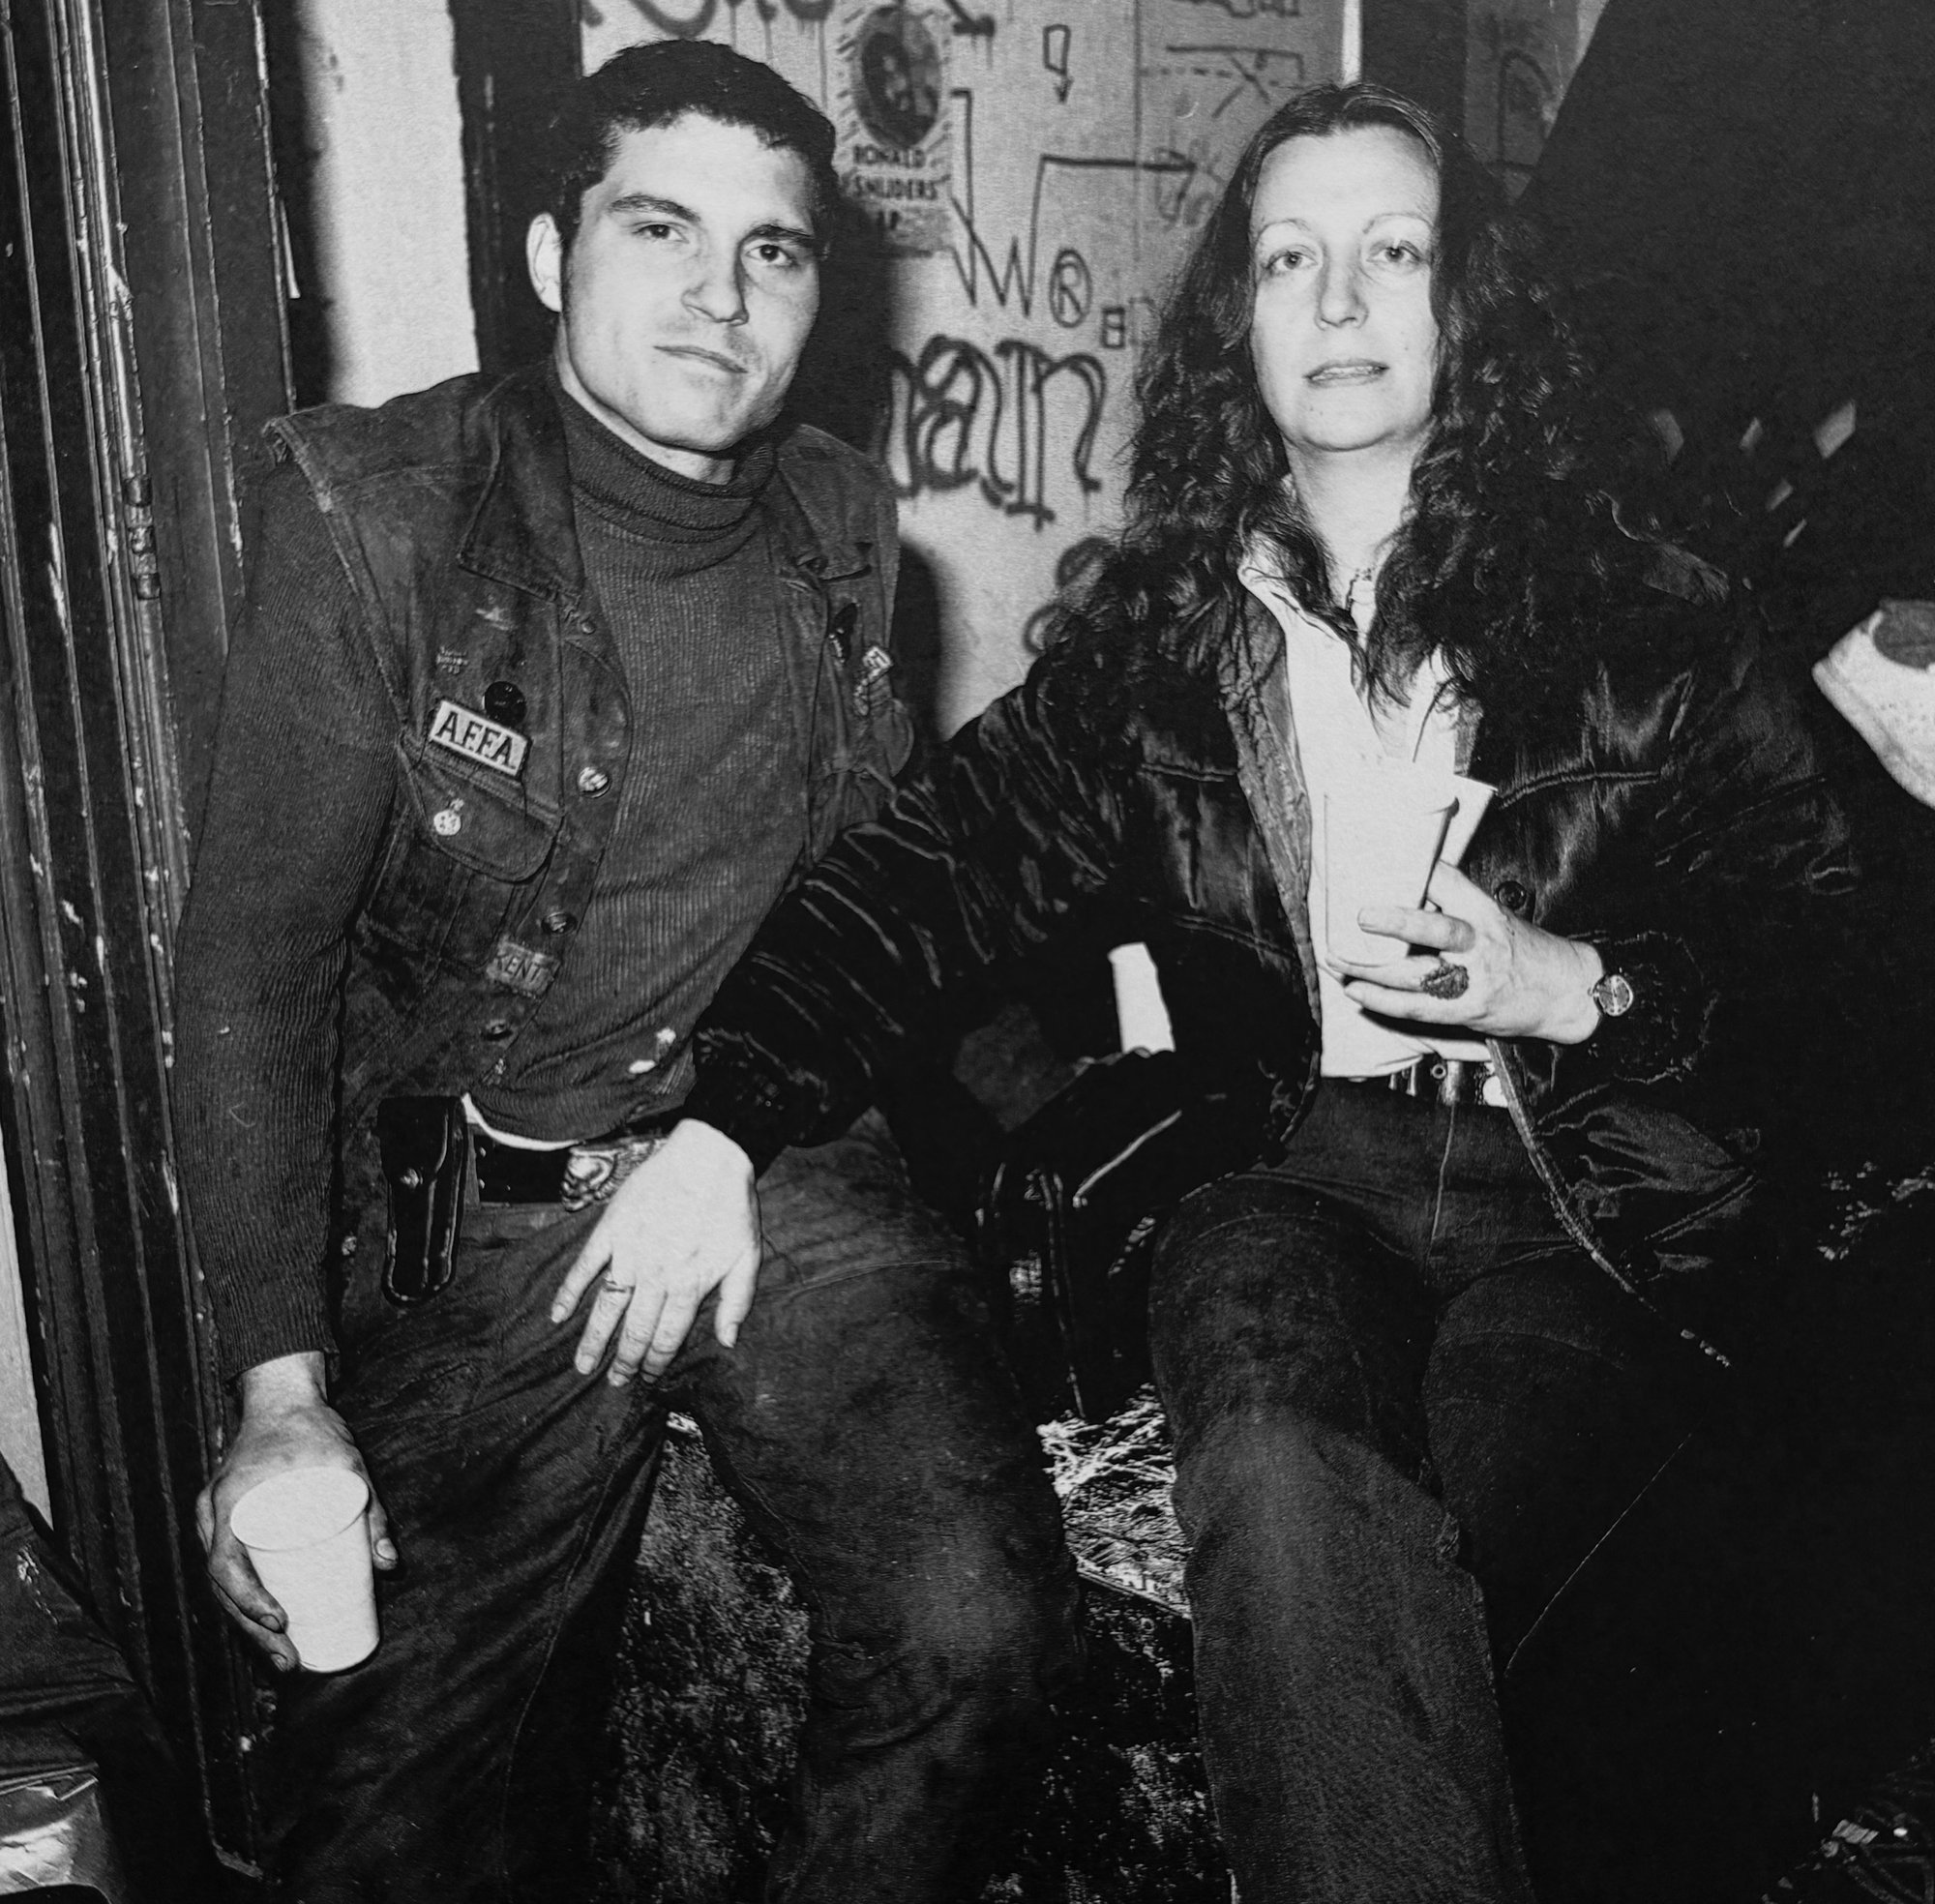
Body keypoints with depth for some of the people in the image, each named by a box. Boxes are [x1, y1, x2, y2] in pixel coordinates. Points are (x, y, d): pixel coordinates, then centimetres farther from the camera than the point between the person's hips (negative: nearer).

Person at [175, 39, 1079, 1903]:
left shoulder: (839, 523, 6)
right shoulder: (375, 510, -7)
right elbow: (254, 960, -6)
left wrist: (732, 1134, 2)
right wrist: (279, 1384, -10)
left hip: (797, 1167, 3)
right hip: (482, 1220, -2)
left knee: (980, 1629, -18)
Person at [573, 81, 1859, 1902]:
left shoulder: (1644, 619, 7)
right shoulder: (1154, 631, 10)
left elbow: (1816, 939, 8)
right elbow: (945, 858, 0)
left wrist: (1576, 991, -11)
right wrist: (725, 1124, -12)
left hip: (1586, 1196, 0)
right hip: (1293, 1165, 1)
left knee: (1359, 1587, -28)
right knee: (1284, 1480, -32)